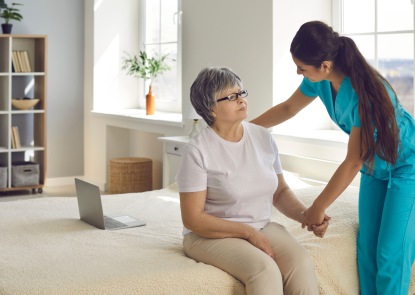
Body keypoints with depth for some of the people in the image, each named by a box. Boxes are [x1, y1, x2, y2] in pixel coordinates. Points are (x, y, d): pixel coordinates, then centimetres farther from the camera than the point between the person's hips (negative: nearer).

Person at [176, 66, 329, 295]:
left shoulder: (262, 137, 5)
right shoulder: (197, 150, -12)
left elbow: (280, 192, 14)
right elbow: (193, 219, -13)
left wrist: (307, 216, -5)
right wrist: (249, 233, -17)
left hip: (262, 228, 5)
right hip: (212, 236, -5)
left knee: (301, 263, -25)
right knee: (264, 269, -32)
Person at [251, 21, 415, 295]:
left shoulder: (364, 93, -35)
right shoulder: (320, 81, -13)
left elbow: (353, 162, -28)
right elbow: (288, 108, 9)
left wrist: (318, 208, -19)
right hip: (374, 167, 7)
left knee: (390, 253, -8)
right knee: (367, 248, 5)